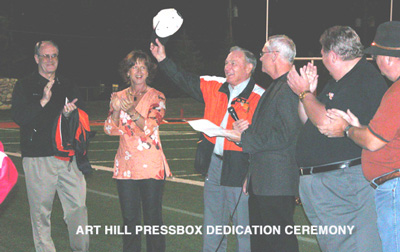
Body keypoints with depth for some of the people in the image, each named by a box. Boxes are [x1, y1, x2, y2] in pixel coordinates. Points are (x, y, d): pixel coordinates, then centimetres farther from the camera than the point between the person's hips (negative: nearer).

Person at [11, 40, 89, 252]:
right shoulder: (25, 87, 5)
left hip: (68, 156, 3)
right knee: (41, 211, 0)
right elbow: (18, 116, -10)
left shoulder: (68, 86, 16)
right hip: (38, 158, -3)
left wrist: (71, 113, -4)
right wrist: (42, 102, -21)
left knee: (78, 207, -2)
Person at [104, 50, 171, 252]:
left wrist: (132, 111, -27)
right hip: (126, 166, 3)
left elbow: (149, 127, -11)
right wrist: (116, 110, -15)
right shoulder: (118, 97, 10)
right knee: (129, 220, 5)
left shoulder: (156, 97, 1)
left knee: (153, 219, 1)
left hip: (151, 166, -3)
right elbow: (110, 130, 3)